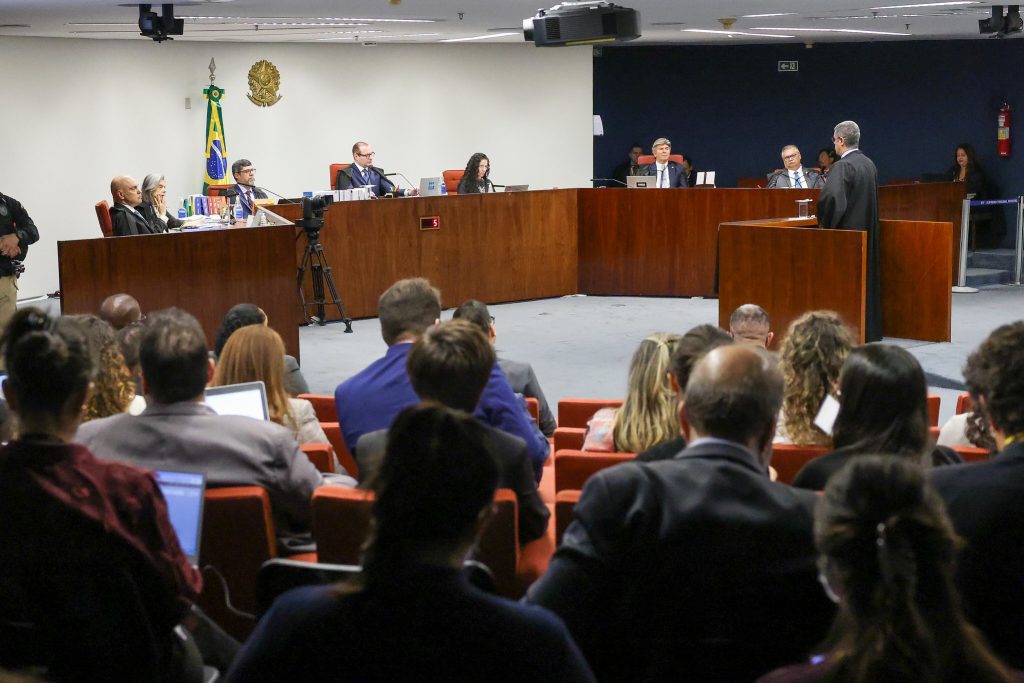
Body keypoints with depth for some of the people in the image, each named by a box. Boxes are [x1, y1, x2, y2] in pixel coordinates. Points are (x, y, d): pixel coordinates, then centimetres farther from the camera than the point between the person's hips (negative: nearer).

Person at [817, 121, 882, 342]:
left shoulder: (842, 166, -17)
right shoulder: (869, 164, 10)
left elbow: (830, 196, -29)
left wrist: (824, 223, -15)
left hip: (846, 232, -9)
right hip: (868, 230, 9)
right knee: (866, 280, 14)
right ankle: (870, 330, 19)